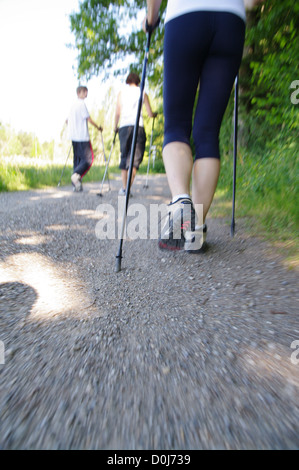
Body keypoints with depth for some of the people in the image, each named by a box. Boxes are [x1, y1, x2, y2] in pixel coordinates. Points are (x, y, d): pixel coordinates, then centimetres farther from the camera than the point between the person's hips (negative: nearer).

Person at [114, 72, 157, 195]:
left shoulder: (121, 92, 16)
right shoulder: (142, 93, 13)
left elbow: (117, 113, 7)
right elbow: (150, 114, 9)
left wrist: (115, 126, 19)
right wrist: (155, 114, 30)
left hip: (124, 126, 2)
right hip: (138, 126, -1)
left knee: (124, 157, 7)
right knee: (136, 158, -2)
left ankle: (124, 188, 2)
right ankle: (128, 187, -18)